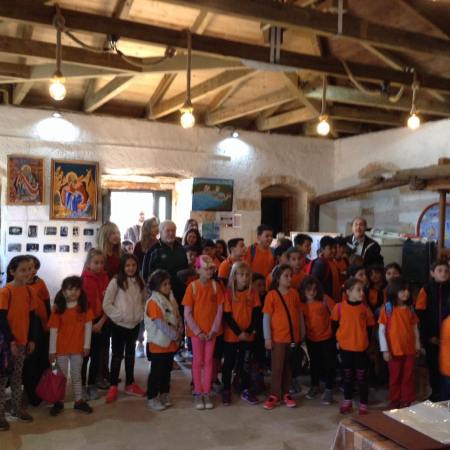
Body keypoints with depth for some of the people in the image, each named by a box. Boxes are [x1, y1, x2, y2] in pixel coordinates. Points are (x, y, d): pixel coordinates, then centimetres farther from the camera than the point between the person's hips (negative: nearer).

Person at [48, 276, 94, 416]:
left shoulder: (84, 306, -5)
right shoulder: (57, 308, -11)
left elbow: (88, 325, -2)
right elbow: (53, 329, -10)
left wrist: (87, 345, -4)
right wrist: (52, 350, -9)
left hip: (78, 347, 2)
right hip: (61, 347, -1)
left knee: (77, 375, 14)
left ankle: (79, 401, 25)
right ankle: (59, 402, 25)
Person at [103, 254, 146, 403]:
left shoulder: (139, 282, 4)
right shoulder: (116, 282, -11)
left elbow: (144, 301, 14)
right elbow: (106, 304, -12)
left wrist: (140, 314, 1)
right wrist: (119, 315, -14)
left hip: (135, 324, 5)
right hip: (119, 325, -4)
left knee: (130, 354, 16)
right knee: (117, 356, 3)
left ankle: (130, 384, 28)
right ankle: (113, 387, 14)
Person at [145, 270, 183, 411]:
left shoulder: (171, 299, 9)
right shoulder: (153, 302, -16)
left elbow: (178, 317, 11)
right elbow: (160, 324, -22)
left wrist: (179, 333, -5)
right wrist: (174, 335, -17)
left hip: (171, 343, 7)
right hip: (158, 344, -7)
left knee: (167, 370, 16)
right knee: (156, 372, 1)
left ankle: (164, 395, 29)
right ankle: (152, 398, 13)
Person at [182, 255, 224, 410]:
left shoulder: (216, 286, -3)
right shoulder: (192, 287, -10)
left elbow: (220, 310, -2)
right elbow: (187, 313, -10)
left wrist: (214, 330, -9)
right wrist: (198, 331, -12)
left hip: (211, 330, 2)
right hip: (196, 330, -2)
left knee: (209, 361, 9)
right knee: (198, 361, 8)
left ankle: (206, 393, 20)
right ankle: (198, 393, 19)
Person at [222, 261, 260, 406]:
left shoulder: (253, 293, -1)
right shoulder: (228, 293, -10)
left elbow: (257, 313, -1)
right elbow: (227, 315, -11)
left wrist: (250, 331, -11)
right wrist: (239, 332, -14)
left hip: (248, 335, 2)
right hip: (231, 335, -2)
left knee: (245, 363, 12)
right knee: (229, 363, 10)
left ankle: (246, 390, 24)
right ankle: (226, 390, 23)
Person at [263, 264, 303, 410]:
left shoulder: (294, 293, 3)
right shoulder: (271, 295, -9)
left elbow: (300, 314, 9)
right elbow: (266, 317, -8)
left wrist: (302, 333, 9)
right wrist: (267, 337, -10)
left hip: (293, 336, 4)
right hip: (278, 337, -4)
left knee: (289, 366, 13)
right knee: (277, 367, 3)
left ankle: (285, 393, 24)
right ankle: (275, 394, 15)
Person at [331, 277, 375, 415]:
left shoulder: (365, 308, -7)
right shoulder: (339, 307, -9)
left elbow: (369, 326, 4)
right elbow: (334, 324, 5)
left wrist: (365, 340, 2)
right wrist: (338, 339, 5)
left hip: (361, 348, 0)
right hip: (345, 347, 1)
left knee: (362, 377, 7)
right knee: (347, 376, 16)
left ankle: (363, 404, 20)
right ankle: (347, 401, 32)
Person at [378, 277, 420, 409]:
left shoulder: (410, 309, 3)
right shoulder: (387, 308, -10)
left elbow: (415, 328, 10)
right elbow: (381, 330, -9)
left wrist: (417, 346, 9)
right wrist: (385, 350, -11)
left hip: (410, 349, 3)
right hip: (394, 350, -3)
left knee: (408, 377, 10)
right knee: (395, 377, 10)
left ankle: (406, 402, 23)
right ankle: (394, 402, 25)